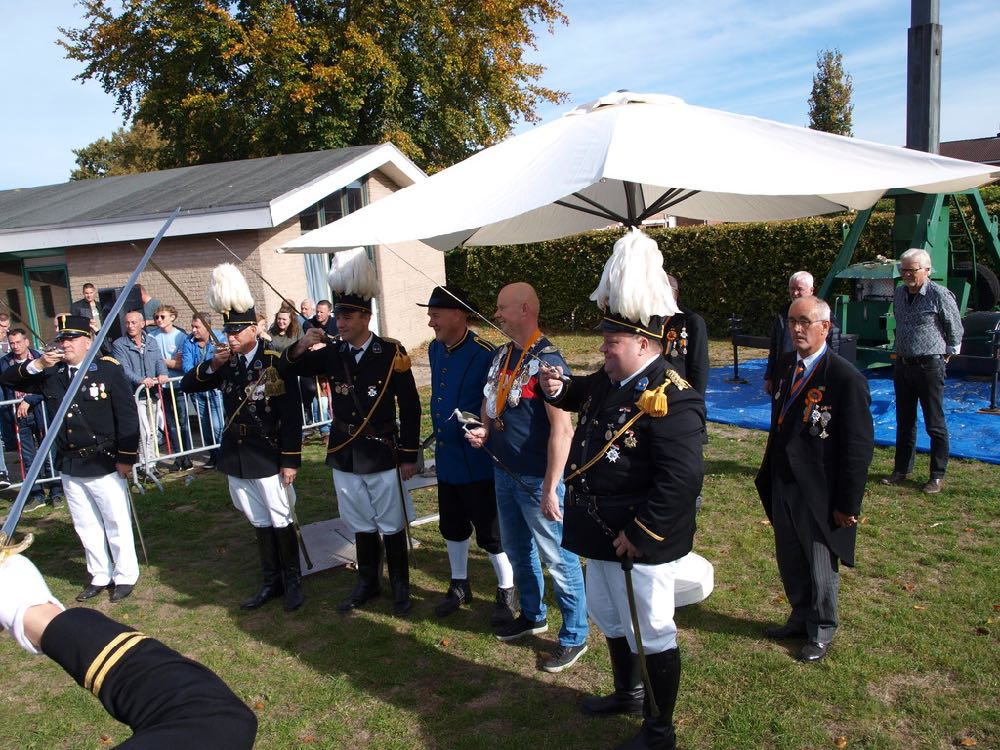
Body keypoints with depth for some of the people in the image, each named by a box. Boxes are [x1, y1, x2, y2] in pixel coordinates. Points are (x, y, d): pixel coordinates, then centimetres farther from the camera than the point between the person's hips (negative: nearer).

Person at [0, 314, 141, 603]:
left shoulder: (108, 369, -10)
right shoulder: (50, 374, 6)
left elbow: (127, 415, -11)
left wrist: (126, 457, -13)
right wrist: (36, 365, -11)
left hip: (104, 464, -5)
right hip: (69, 466, 6)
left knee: (116, 523, 7)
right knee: (86, 526, 16)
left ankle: (126, 576, 22)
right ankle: (100, 576, 31)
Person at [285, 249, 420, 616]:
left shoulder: (392, 353, -10)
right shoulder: (331, 354, 1)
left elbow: (410, 408, -7)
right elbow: (292, 368, 3)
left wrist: (409, 455, -7)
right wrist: (301, 346, -19)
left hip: (383, 456, -3)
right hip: (344, 457, 4)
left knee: (392, 526, 9)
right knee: (361, 525, 17)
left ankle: (400, 586, 26)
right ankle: (368, 583, 34)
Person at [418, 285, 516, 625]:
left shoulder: (485, 354, -19)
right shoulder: (435, 350, 5)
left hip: (478, 463, -7)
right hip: (446, 459, 7)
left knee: (490, 532, 6)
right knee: (452, 528, 20)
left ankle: (506, 593, 26)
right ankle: (459, 585, 40)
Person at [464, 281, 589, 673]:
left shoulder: (547, 359, -19)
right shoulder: (502, 355, 6)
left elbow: (562, 429, -23)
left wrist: (550, 489, -23)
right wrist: (484, 430, 0)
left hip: (536, 478, -9)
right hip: (504, 472, 9)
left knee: (557, 557, 5)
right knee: (517, 549, 22)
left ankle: (574, 636, 21)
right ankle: (532, 615, 43)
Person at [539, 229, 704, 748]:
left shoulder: (671, 399, -25)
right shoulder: (611, 380, 3)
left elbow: (682, 480, -30)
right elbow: (582, 397, 25)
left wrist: (639, 536, -24)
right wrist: (558, 389, 2)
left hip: (638, 546, -9)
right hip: (599, 532, 9)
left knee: (651, 634, 10)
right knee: (610, 620, 26)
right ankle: (627, 694, 50)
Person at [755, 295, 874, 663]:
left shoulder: (846, 378, -19)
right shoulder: (786, 364, 3)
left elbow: (860, 446, -16)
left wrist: (847, 504, -14)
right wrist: (769, 475, 11)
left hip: (820, 495, -6)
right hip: (783, 487, 7)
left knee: (821, 568, 12)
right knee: (790, 563, 21)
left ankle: (821, 632, 35)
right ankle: (800, 618, 44)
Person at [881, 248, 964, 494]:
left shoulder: (940, 295, -12)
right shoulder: (899, 294, 8)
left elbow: (956, 330, -2)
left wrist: (947, 354, 5)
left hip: (929, 366, -6)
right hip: (902, 365, 6)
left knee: (935, 425, 1)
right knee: (904, 422, 14)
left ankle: (938, 476, 11)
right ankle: (901, 470, 24)